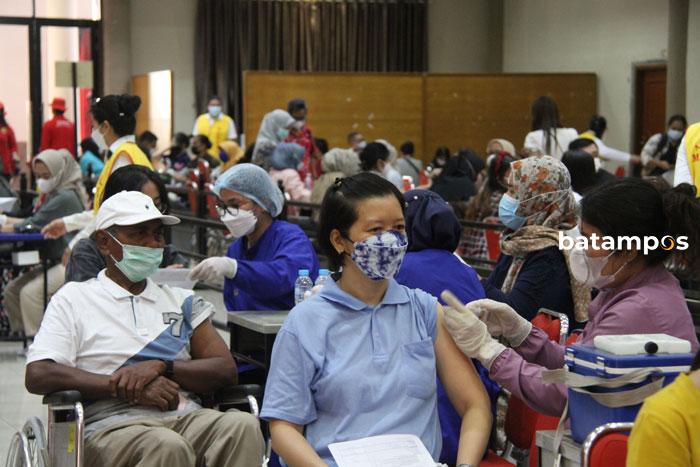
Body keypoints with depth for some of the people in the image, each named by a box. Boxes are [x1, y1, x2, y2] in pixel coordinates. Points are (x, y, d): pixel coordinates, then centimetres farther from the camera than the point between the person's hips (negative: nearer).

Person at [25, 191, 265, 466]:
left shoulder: (181, 301, 23)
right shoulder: (73, 298, 13)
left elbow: (226, 371, 12)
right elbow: (37, 375, -2)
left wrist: (161, 367, -7)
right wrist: (130, 388, -10)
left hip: (185, 417, 4)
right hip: (112, 425, -4)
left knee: (243, 426, -30)